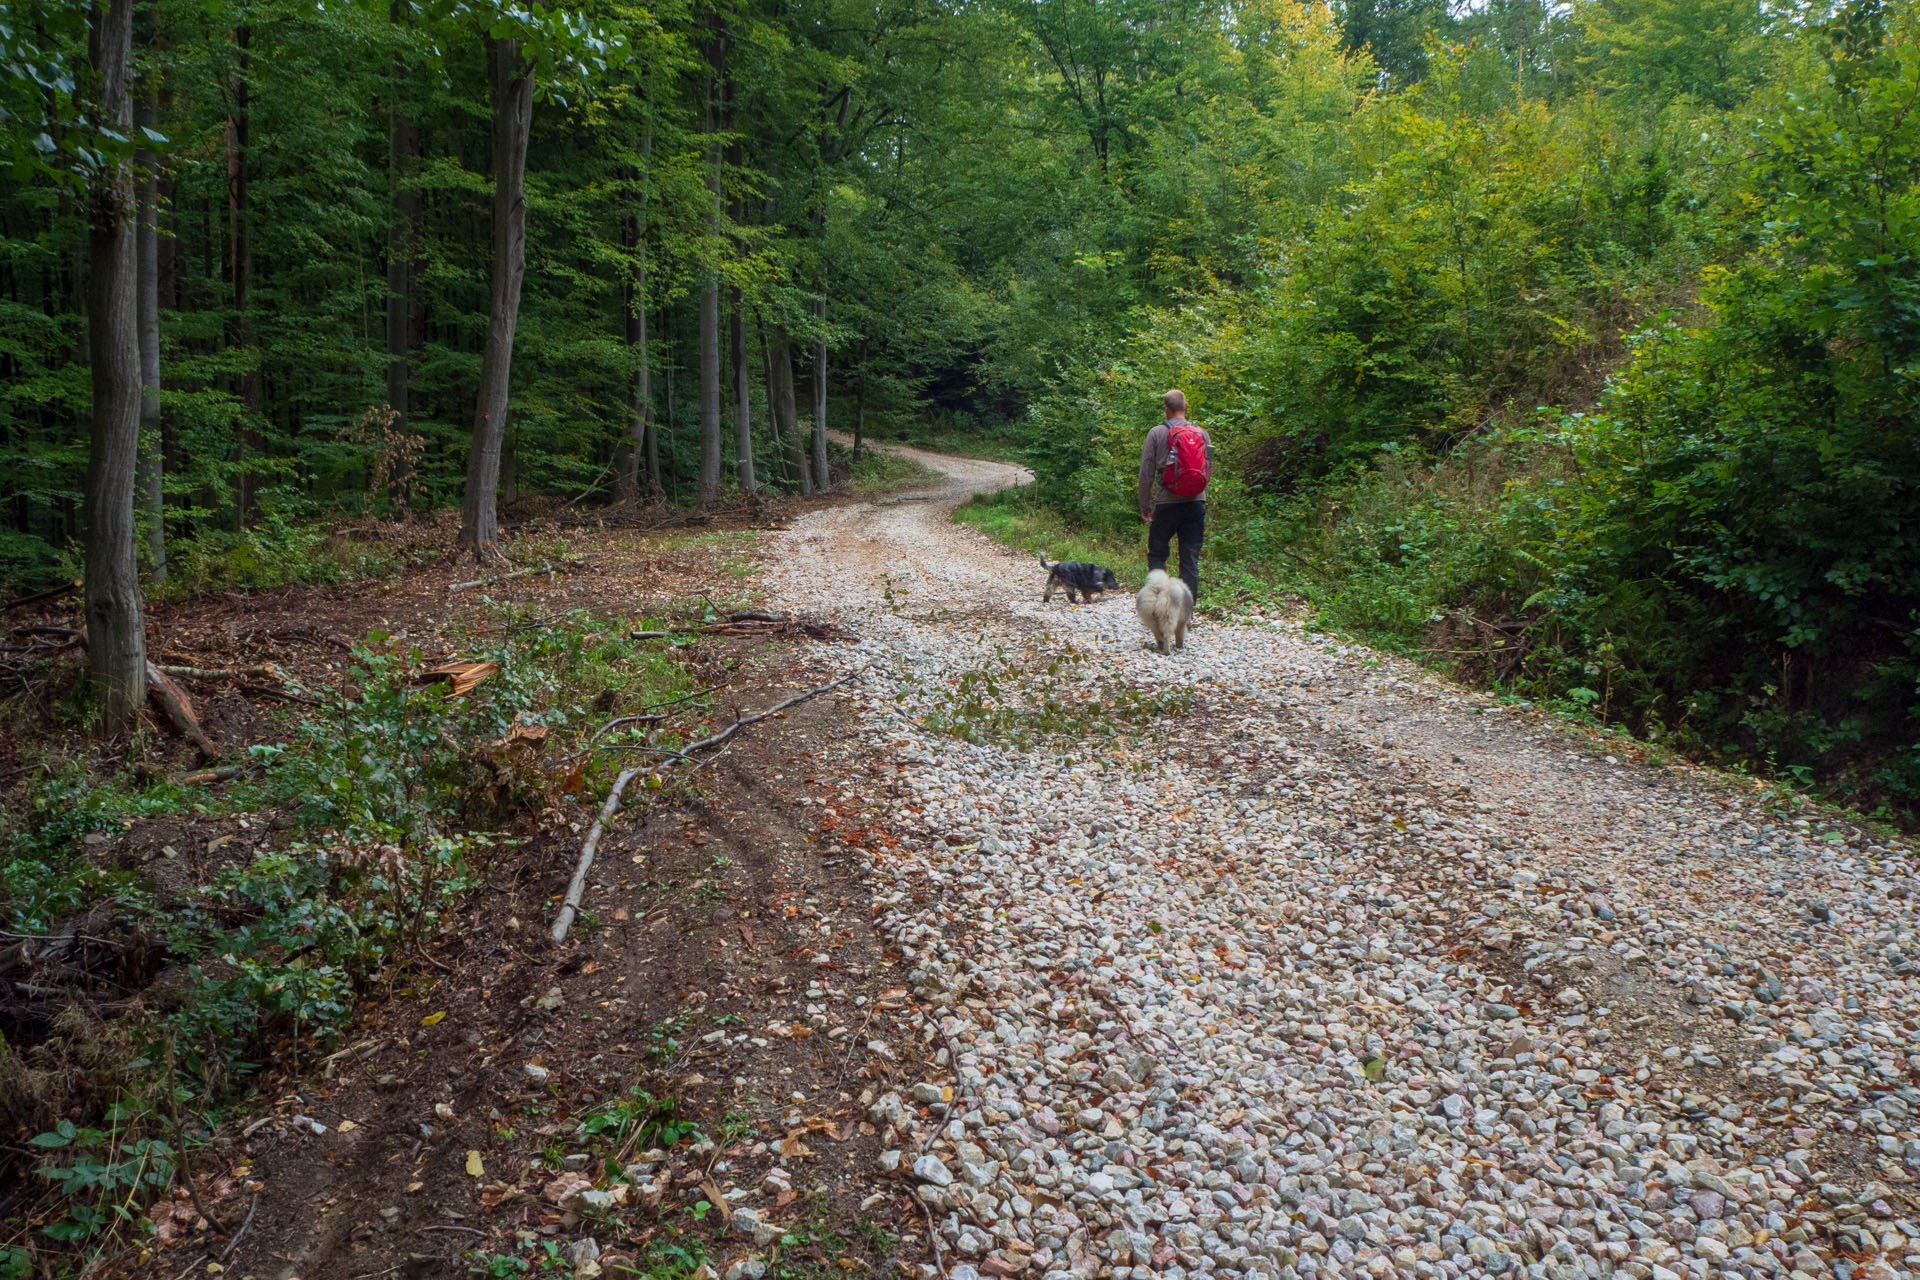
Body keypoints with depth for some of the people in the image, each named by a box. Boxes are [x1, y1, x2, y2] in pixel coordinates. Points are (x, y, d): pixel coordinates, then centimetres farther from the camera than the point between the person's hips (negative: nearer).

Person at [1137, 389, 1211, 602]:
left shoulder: (1157, 433, -2)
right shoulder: (1201, 433, 6)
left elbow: (1146, 473, -3)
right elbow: (1209, 470, 12)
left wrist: (1144, 507, 5)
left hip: (1167, 503, -2)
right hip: (1196, 503, 3)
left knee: (1156, 554, 10)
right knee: (1190, 558, 5)